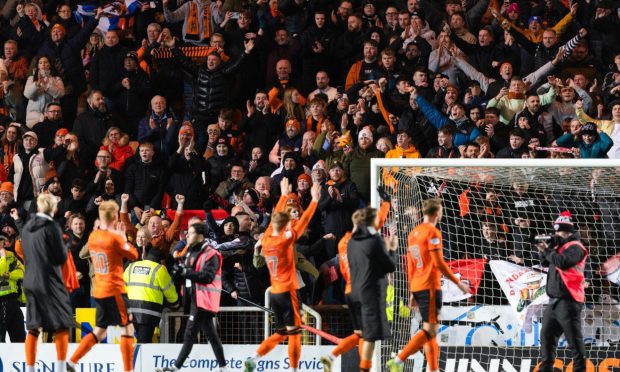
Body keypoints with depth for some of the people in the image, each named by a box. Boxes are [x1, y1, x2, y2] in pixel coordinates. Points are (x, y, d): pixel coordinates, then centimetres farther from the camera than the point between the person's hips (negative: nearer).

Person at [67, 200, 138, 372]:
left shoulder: (93, 236, 7)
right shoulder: (115, 237, -15)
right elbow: (133, 255, -5)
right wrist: (123, 238, 8)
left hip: (98, 292, 7)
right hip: (115, 290, -7)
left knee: (99, 331, 15)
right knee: (127, 329, -1)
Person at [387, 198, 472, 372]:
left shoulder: (413, 233, 15)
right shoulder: (433, 232, -11)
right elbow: (439, 263, -16)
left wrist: (413, 292, 22)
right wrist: (458, 283, -10)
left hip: (417, 286, 9)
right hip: (430, 286, -9)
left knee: (431, 331, 11)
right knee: (430, 329, -9)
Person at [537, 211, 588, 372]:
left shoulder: (575, 247, -9)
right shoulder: (560, 245, 18)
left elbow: (562, 262, -24)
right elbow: (546, 263, 24)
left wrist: (548, 250, -11)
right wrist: (544, 250, 5)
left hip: (568, 300, -9)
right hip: (554, 300, 9)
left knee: (574, 338, -8)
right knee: (547, 335, 11)